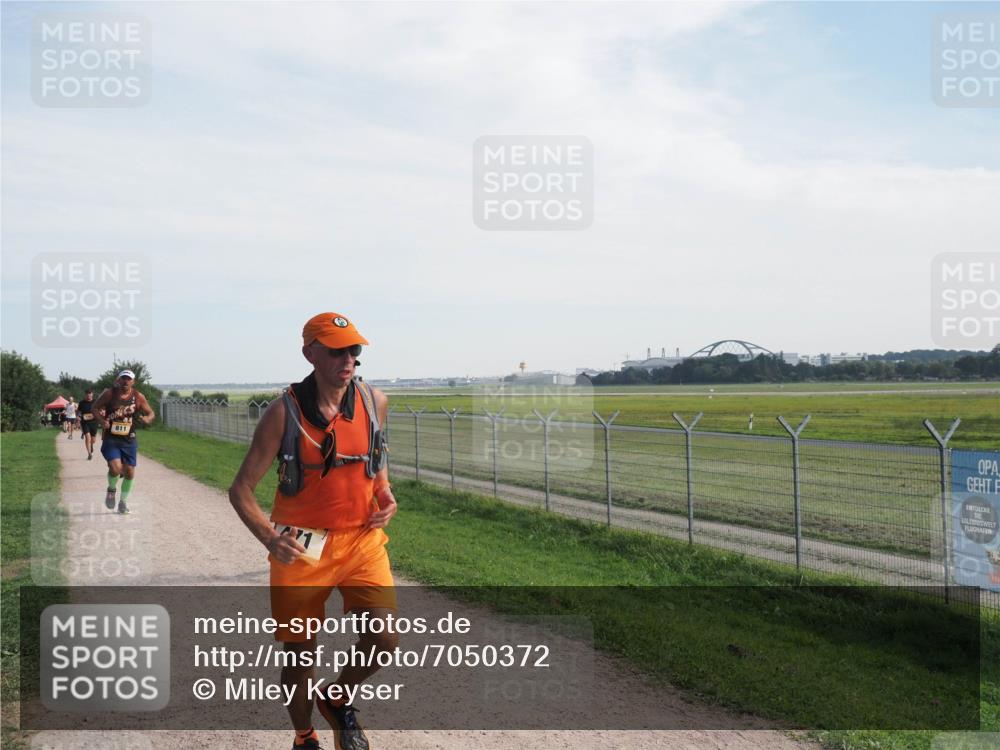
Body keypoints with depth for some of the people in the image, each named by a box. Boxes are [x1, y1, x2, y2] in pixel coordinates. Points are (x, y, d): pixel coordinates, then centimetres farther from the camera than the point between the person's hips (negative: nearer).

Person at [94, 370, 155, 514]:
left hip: (129, 440, 2)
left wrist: (147, 419, -18)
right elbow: (95, 408, 4)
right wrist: (102, 420, -14)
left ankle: (123, 501, 26)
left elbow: (151, 414, 6)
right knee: (115, 468, -20)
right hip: (110, 439, -2)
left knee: (129, 472, 4)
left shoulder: (138, 397, -2)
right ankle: (111, 489, 14)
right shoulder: (109, 394, -6)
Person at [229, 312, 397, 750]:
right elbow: (241, 488, -9)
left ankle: (338, 700, 21)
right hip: (301, 546, -2)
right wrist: (268, 537, -26)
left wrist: (384, 494, 0)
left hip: (361, 539, 2)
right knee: (300, 653, 9)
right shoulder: (285, 411, -12)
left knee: (383, 639, -12)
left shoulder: (374, 401, -3)